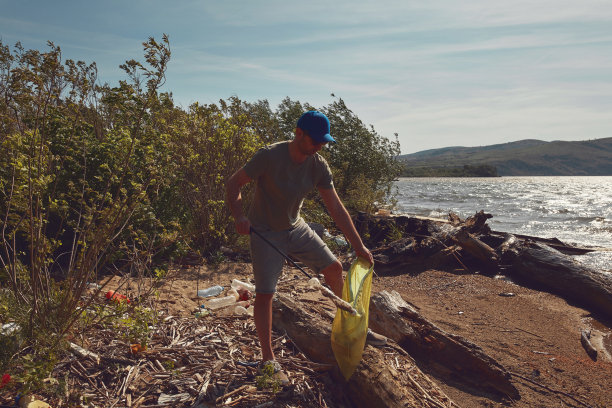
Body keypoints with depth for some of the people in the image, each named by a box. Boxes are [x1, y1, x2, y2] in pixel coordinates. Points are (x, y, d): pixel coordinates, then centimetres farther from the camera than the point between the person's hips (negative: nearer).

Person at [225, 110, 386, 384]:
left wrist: (358, 246, -6)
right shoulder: (270, 156, -24)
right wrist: (238, 216, -34)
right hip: (266, 233, -5)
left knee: (334, 268, 6)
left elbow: (336, 208, -6)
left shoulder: (318, 166, -9)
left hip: (296, 228, 5)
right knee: (264, 294, -7)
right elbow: (234, 183, -17)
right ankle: (268, 359, 10)